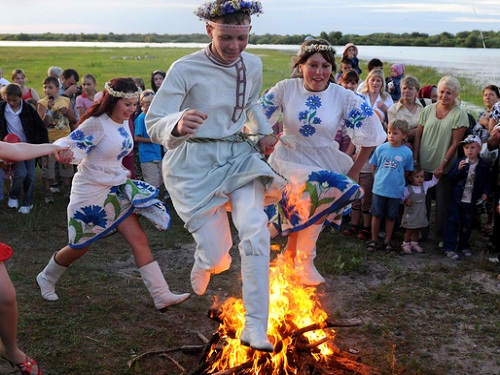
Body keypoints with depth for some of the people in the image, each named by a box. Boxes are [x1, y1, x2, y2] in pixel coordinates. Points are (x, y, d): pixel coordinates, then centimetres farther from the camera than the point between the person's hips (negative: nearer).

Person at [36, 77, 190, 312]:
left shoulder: (124, 121, 2)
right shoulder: (97, 124, -21)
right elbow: (66, 146, -23)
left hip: (116, 191, 7)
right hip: (90, 192, -7)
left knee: (139, 240, -4)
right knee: (80, 247, 10)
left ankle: (162, 295, -5)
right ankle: (46, 279, 39)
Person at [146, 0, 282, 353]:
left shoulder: (253, 65, 3)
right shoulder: (186, 68, -13)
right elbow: (153, 123, -15)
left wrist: (264, 131, 9)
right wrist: (177, 125, -38)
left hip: (239, 156, 4)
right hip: (196, 163, -3)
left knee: (255, 228, -22)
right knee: (217, 257, -4)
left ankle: (255, 328, -14)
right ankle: (202, 266, 39)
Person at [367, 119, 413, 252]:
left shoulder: (407, 152, -7)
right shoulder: (381, 148, -6)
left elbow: (407, 172, 6)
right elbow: (374, 167, 5)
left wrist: (398, 182, 5)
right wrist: (379, 180, 5)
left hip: (396, 191, 0)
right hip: (379, 189, 0)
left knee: (391, 217, 12)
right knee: (376, 215, 10)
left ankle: (387, 241, 26)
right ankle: (374, 240, 24)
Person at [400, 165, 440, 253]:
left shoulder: (424, 185, 1)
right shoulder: (407, 189, -14)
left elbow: (433, 181, 5)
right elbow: (402, 198, -9)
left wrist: (436, 175, -12)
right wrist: (406, 201, -28)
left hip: (421, 215, 5)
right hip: (410, 215, -5)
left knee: (417, 230, 17)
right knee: (409, 230, 4)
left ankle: (414, 243, 32)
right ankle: (405, 244, 18)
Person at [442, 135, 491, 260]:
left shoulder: (484, 166, -2)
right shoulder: (459, 162, -5)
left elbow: (487, 181, 9)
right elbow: (451, 178, -7)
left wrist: (485, 193, -6)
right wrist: (458, 169, -23)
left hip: (472, 201, 1)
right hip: (457, 199, -1)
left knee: (467, 225, 13)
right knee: (452, 222, -3)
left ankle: (464, 246, 30)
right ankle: (449, 248, 1)